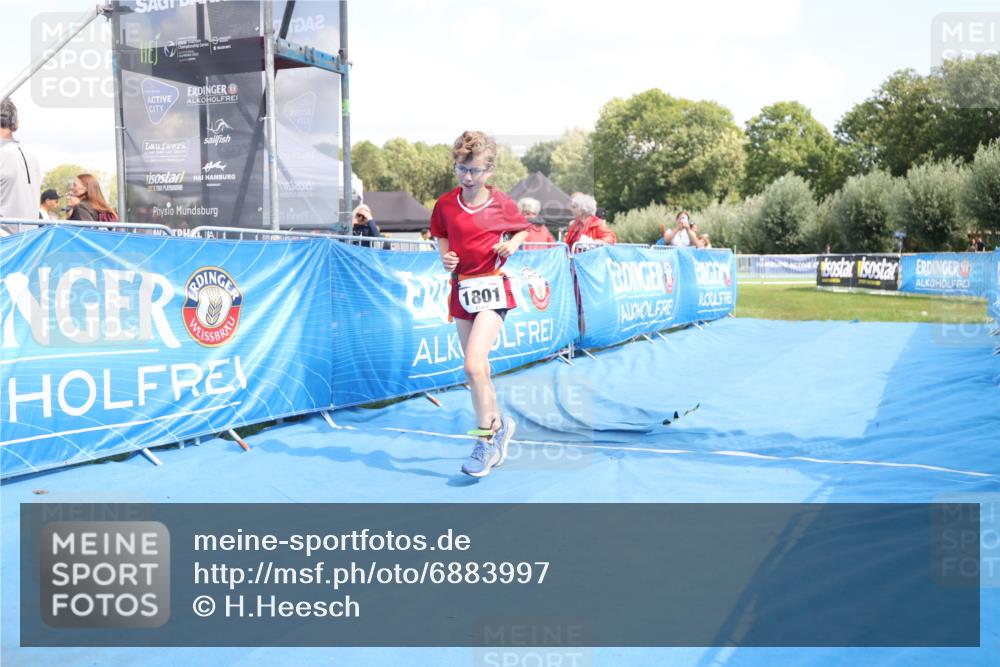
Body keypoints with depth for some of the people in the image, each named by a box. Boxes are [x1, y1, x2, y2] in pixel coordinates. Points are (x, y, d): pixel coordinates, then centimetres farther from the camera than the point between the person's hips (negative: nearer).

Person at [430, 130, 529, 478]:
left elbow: (522, 228, 12)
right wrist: (445, 257, -5)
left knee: (474, 365, -19)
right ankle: (499, 424, 34)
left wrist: (513, 243, -9)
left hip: (492, 288, -5)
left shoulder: (502, 203, -4)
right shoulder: (445, 204, 2)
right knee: (477, 369, 11)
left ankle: (486, 440, -4)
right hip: (461, 289, 5)